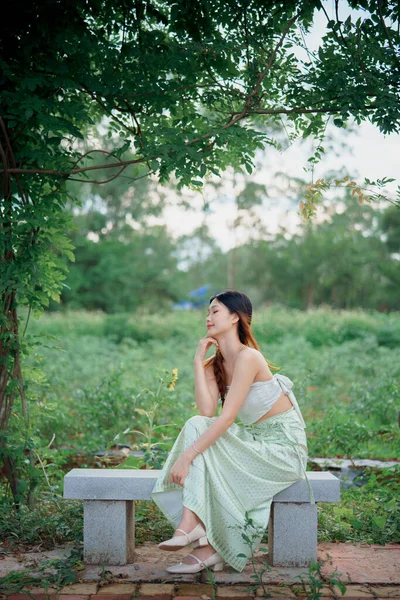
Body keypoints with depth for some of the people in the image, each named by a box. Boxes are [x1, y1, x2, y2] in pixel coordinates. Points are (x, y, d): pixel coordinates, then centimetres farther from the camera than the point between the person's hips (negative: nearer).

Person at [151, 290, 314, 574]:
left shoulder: (247, 357, -18)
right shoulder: (215, 364, 8)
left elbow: (227, 417, -25)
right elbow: (207, 411, -9)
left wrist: (187, 455, -28)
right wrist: (198, 361, -6)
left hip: (284, 446, -7)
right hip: (256, 441, 8)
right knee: (196, 426, -13)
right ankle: (194, 526, -18)